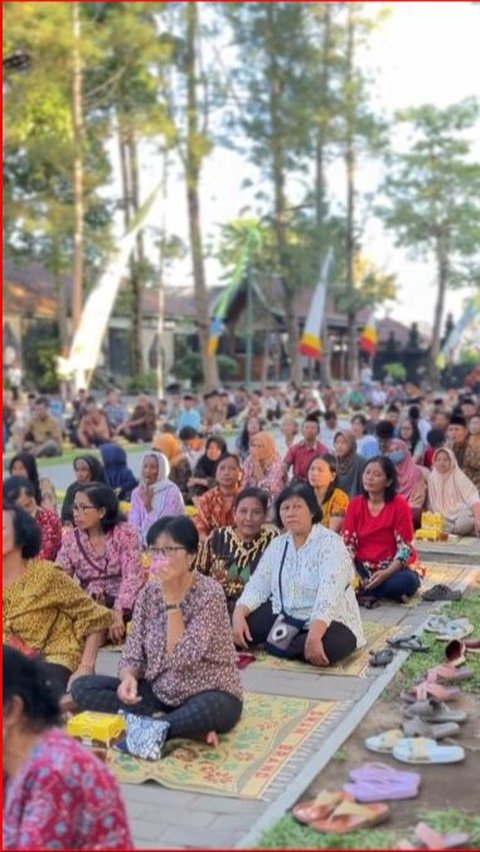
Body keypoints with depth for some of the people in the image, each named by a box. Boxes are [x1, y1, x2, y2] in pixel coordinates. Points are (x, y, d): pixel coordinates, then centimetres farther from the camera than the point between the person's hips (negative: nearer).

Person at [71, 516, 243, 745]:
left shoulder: (209, 592, -16)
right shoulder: (149, 592, 0)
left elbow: (182, 657, -25)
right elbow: (133, 654, 0)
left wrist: (172, 598, -23)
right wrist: (128, 678, -23)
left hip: (208, 696, -6)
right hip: (159, 692, 6)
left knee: (208, 710, -41)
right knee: (83, 687, -11)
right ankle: (185, 725, -15)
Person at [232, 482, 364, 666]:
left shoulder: (331, 544, -18)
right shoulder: (277, 544, 4)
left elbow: (328, 595, -31)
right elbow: (257, 586, 1)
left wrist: (313, 636, -44)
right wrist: (238, 615, -19)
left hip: (330, 622, -5)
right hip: (284, 616, 5)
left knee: (325, 648, -38)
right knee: (232, 628, -13)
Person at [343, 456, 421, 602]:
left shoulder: (399, 505, -9)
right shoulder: (355, 504, 1)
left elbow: (405, 548, -12)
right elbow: (348, 543, -1)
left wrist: (386, 573, -26)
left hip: (392, 568, -2)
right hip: (363, 568, 2)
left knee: (407, 581, -35)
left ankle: (362, 591, -13)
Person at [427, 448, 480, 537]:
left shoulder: (459, 477, -10)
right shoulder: (432, 478, 3)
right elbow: (430, 505, 8)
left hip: (461, 513, -3)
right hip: (444, 517, 3)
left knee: (463, 524, -37)